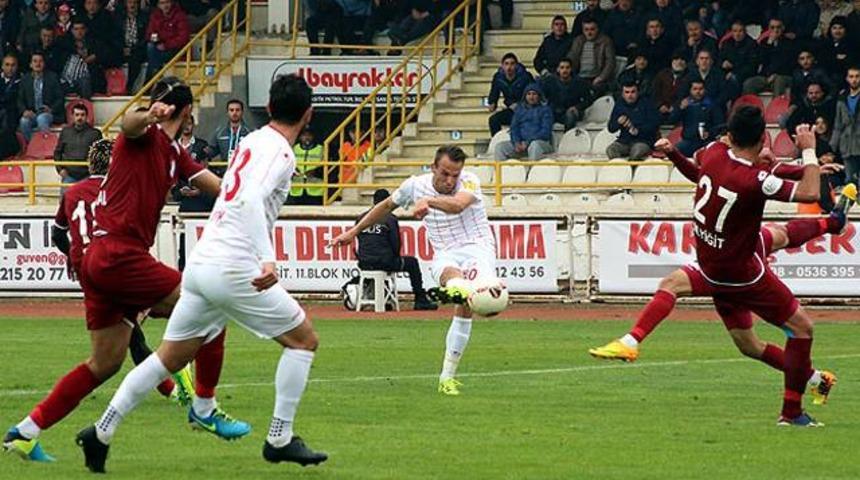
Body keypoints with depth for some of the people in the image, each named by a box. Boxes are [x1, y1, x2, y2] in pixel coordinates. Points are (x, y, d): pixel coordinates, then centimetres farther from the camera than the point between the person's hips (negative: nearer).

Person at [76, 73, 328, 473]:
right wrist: (268, 259, -35)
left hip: (201, 261, 8)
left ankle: (102, 432, 9)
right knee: (304, 339, 5)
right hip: (233, 269, -8)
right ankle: (280, 439, 3)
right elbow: (250, 200, -26)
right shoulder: (279, 152, -9)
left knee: (170, 357, 13)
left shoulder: (251, 141, 17)